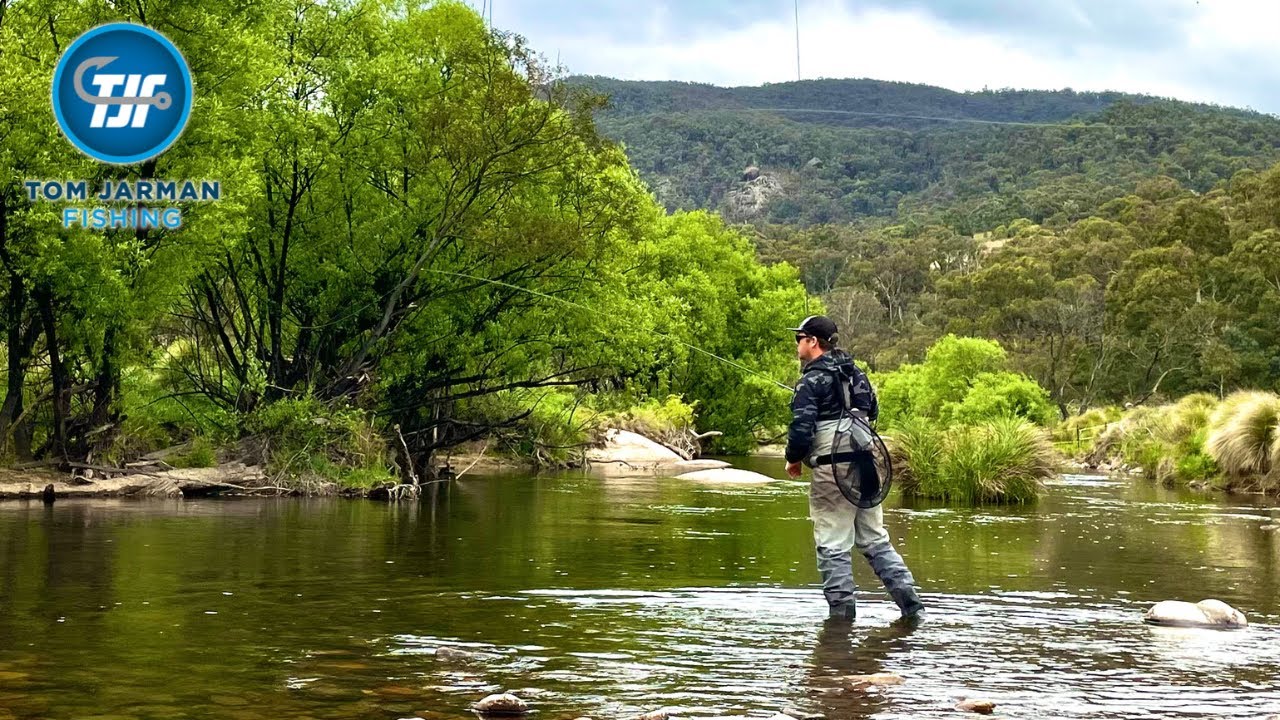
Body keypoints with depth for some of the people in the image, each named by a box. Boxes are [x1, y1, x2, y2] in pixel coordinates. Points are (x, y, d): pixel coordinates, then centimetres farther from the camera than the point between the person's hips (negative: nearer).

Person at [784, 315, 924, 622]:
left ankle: (841, 611, 2)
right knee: (875, 539, 14)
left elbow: (802, 429, -19)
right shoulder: (857, 374, 14)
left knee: (833, 545, 0)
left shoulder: (812, 381, -11)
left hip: (831, 471, -8)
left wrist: (793, 459, -2)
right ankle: (911, 603, 9)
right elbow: (872, 412, 25)